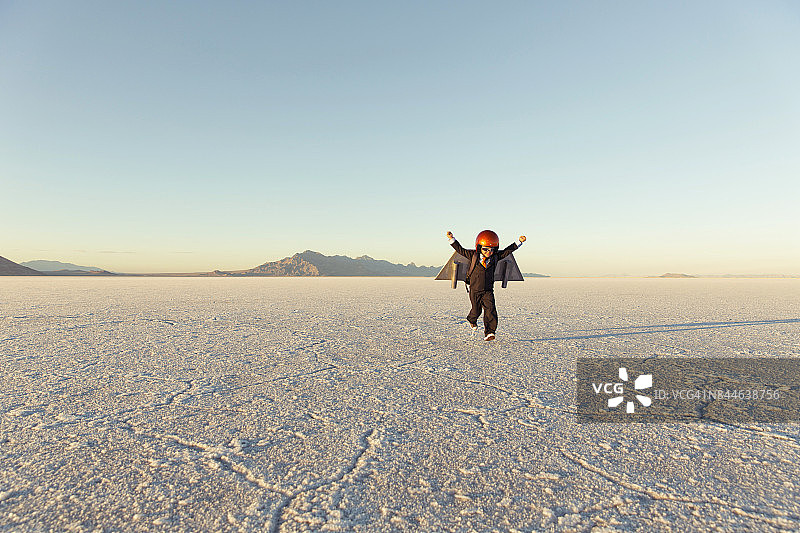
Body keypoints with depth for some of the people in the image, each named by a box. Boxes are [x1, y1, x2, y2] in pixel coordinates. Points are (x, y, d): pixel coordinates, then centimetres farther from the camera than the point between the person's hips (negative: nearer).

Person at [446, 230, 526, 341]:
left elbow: (507, 250, 10)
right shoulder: (473, 255, -7)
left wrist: (519, 242, 9)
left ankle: (489, 332, -14)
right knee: (476, 310, 14)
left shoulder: (495, 257, 0)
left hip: (488, 291, 1)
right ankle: (471, 320, 50)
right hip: (474, 290, -1)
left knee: (490, 310, -16)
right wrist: (452, 239, -10)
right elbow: (460, 250, -3)